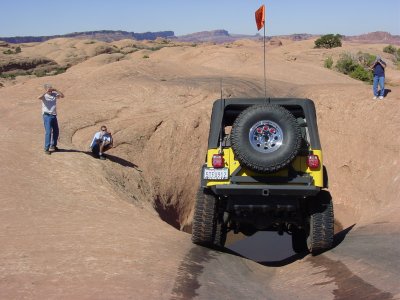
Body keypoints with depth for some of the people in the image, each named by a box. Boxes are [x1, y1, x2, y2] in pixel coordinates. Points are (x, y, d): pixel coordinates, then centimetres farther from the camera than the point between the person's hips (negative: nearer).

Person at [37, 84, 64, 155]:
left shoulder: (54, 94, 8)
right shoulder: (44, 96, -6)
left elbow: (62, 96, -2)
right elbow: (39, 97, -27)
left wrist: (56, 90, -9)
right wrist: (46, 92, -25)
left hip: (54, 115, 6)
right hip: (47, 116, -6)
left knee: (56, 131, 15)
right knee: (48, 132, -11)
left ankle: (53, 146, 33)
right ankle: (46, 148, -9)